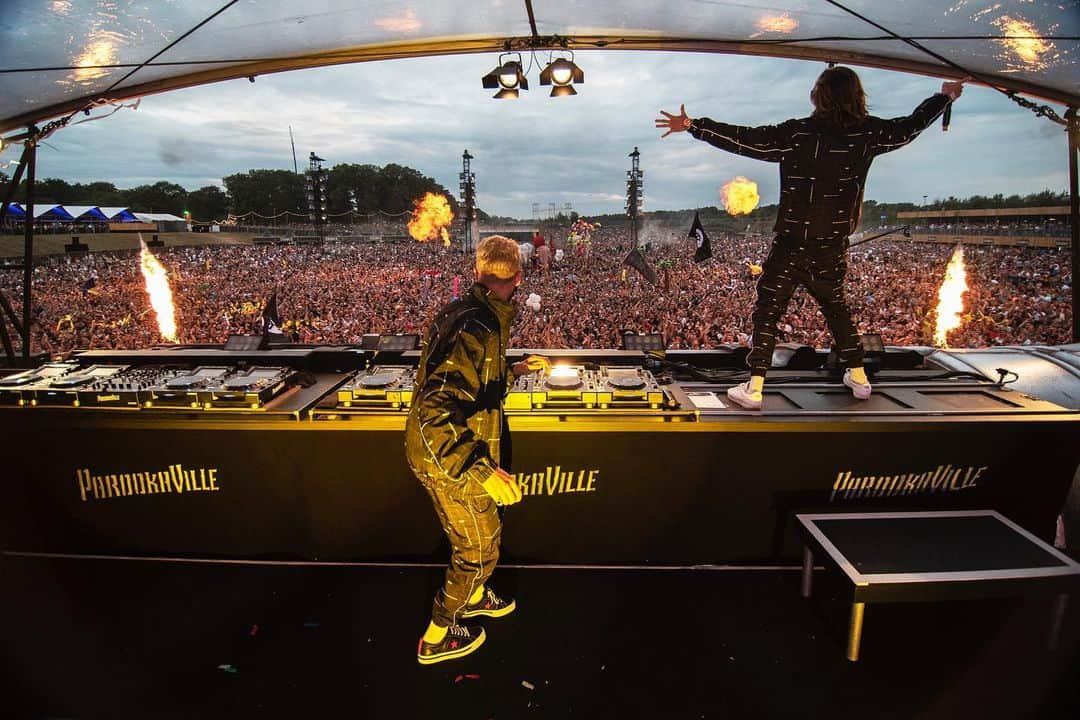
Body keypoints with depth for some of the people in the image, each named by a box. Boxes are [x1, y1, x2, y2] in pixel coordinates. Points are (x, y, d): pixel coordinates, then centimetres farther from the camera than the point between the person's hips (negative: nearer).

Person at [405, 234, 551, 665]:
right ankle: (436, 638, 32)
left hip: (447, 447, 9)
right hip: (450, 459, -9)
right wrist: (484, 470, -34)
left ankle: (473, 596, 54)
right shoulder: (476, 329, -30)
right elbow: (435, 411, -35)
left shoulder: (463, 312, 1)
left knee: (486, 531, 28)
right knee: (478, 549, 12)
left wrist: (516, 370, 22)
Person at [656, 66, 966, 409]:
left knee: (766, 314, 2)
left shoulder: (797, 133, -11)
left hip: (789, 247, -4)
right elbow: (910, 126, 18)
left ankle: (754, 389, -1)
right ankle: (858, 377, 33)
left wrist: (691, 125, -11)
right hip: (832, 249, 4)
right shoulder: (867, 134, 0)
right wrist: (944, 97, 37)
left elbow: (745, 139, -15)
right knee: (837, 308, 23)